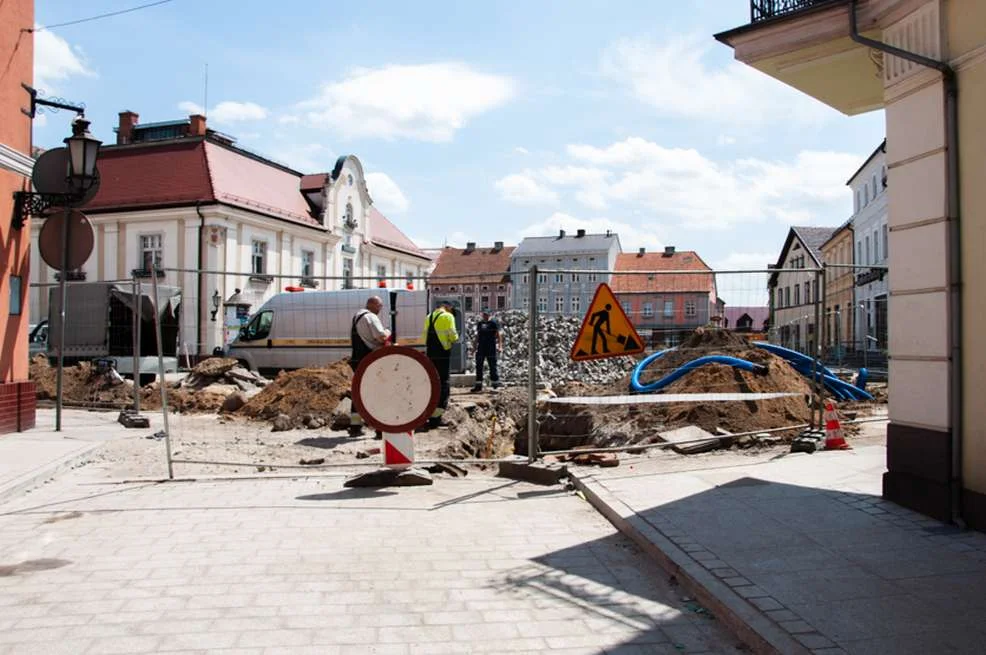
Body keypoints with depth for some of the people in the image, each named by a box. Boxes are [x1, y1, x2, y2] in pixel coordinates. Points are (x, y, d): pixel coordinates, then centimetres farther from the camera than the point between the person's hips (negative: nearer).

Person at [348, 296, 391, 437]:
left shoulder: (356, 317, 17)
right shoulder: (371, 317, -13)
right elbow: (382, 336, -21)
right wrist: (388, 332, -1)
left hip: (356, 360, 9)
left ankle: (355, 426, 20)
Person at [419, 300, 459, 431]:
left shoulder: (429, 317, 14)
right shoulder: (448, 316, -5)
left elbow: (424, 337, 16)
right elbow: (452, 335, -11)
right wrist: (456, 338, 9)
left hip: (430, 354, 6)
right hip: (443, 354, -6)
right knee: (443, 383, -3)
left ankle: (434, 416, 20)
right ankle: (435, 417, -8)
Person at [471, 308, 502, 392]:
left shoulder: (493, 322, -2)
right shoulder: (480, 323, 14)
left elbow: (499, 334, -5)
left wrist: (500, 345, -13)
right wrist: (475, 344, 10)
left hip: (491, 348, -5)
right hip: (481, 348, 5)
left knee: (493, 366, 0)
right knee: (479, 366, 5)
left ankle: (496, 385, 9)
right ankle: (478, 385, 10)